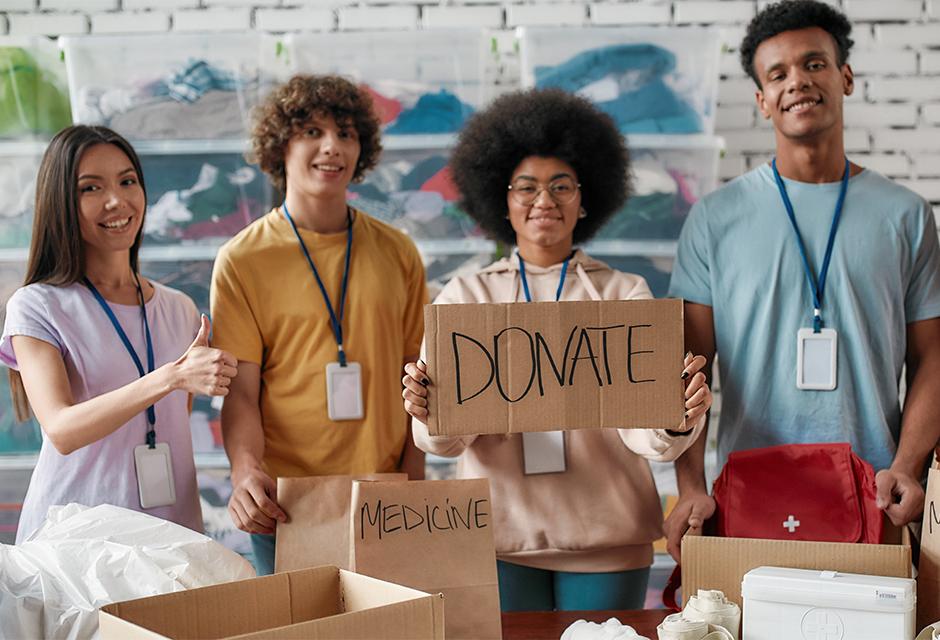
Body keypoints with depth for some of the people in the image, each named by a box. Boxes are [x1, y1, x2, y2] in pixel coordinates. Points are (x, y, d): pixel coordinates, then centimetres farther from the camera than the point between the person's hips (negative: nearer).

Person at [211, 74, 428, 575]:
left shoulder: (397, 253, 6)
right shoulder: (242, 260, -2)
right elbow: (241, 390, -6)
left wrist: (413, 477, -2)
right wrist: (245, 470, -23)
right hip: (286, 506, -2)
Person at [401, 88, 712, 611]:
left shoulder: (625, 294, 3)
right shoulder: (466, 296, 4)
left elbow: (644, 433, -7)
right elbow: (446, 439, -3)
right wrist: (430, 415, -26)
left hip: (607, 536, 0)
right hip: (501, 534, 0)